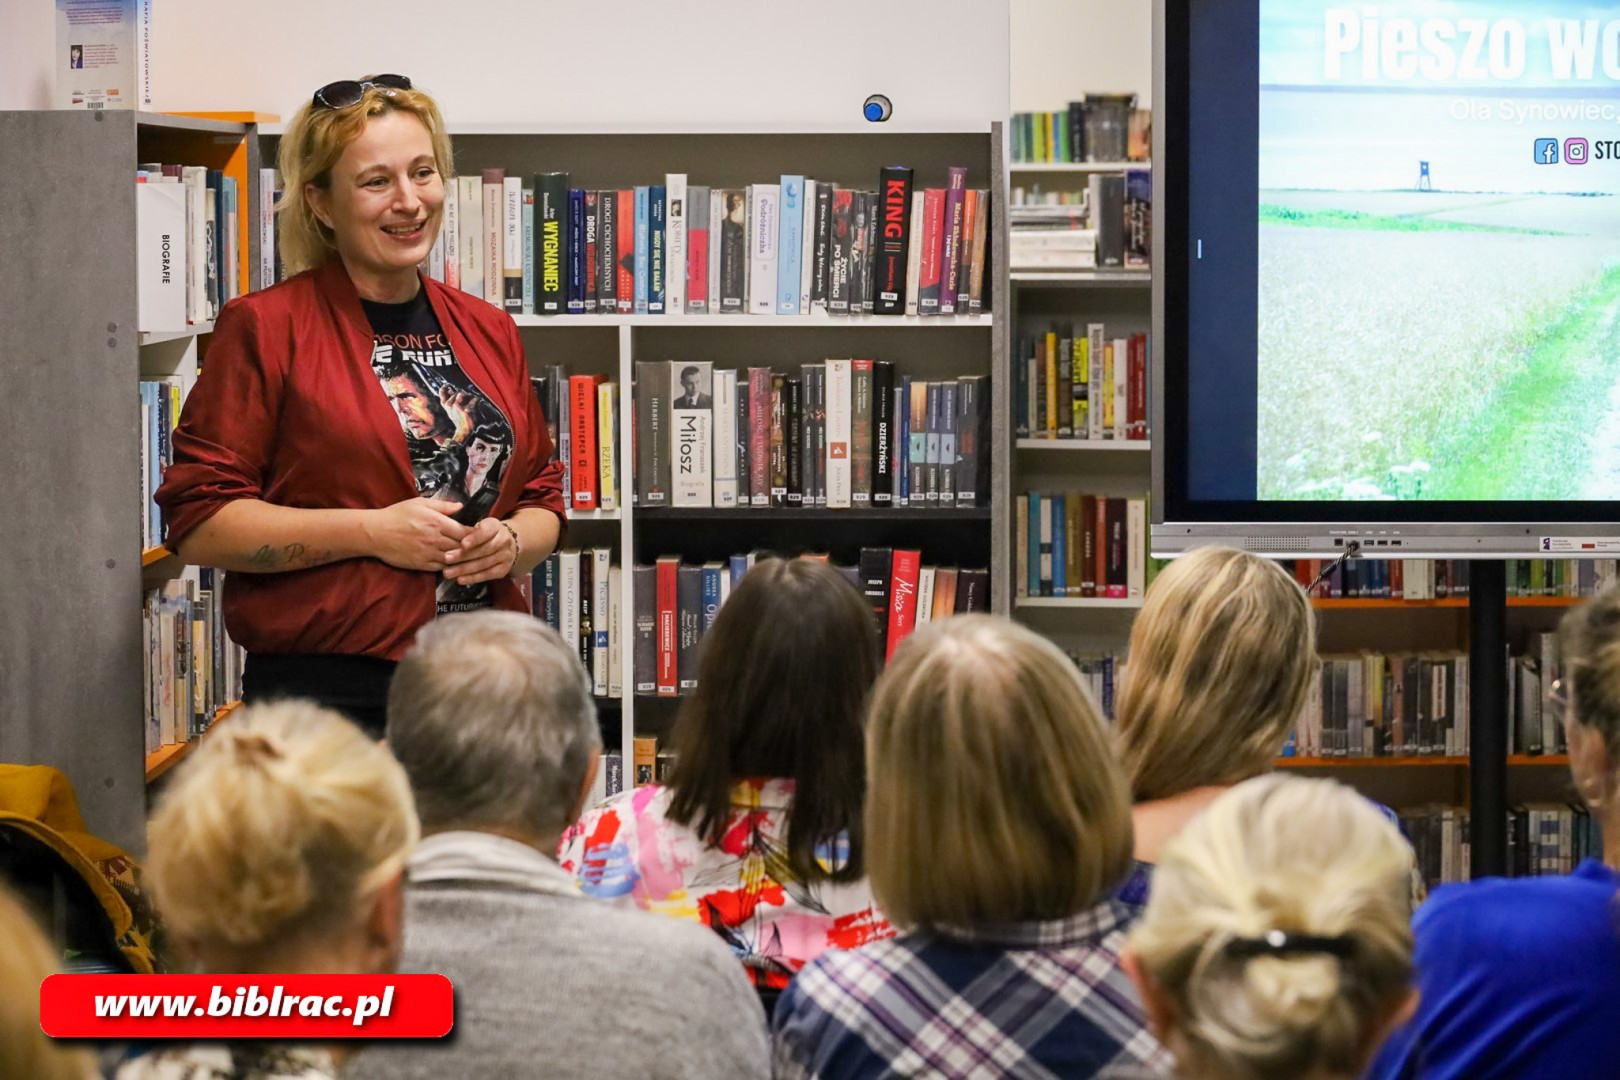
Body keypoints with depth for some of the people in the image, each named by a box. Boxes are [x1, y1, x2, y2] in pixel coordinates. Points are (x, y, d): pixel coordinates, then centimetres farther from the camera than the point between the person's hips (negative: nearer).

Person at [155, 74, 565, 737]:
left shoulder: (488, 331, 14)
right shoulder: (265, 327, -3)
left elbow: (543, 499, 22)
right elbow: (196, 523, -9)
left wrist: (512, 544, -1)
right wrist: (371, 532, -14)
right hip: (327, 691, -5)